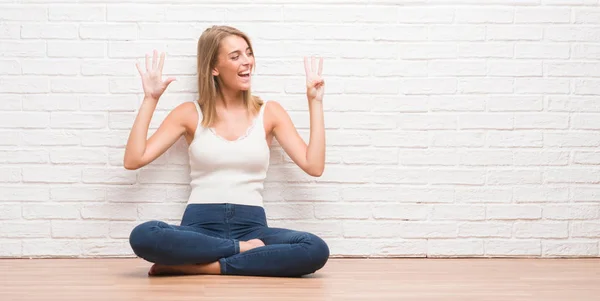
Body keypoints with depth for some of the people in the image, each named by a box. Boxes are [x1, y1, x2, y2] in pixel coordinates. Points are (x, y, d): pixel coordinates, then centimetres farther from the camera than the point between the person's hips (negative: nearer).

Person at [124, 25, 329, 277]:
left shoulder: (269, 112, 9)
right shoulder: (190, 113, 7)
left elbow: (314, 166, 0)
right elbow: (133, 160, 0)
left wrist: (315, 102, 1)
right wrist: (150, 99, -1)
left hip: (251, 227, 1)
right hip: (200, 227, -1)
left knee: (316, 249, -31)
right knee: (143, 236, -34)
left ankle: (197, 266, -23)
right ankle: (243, 249, -17)